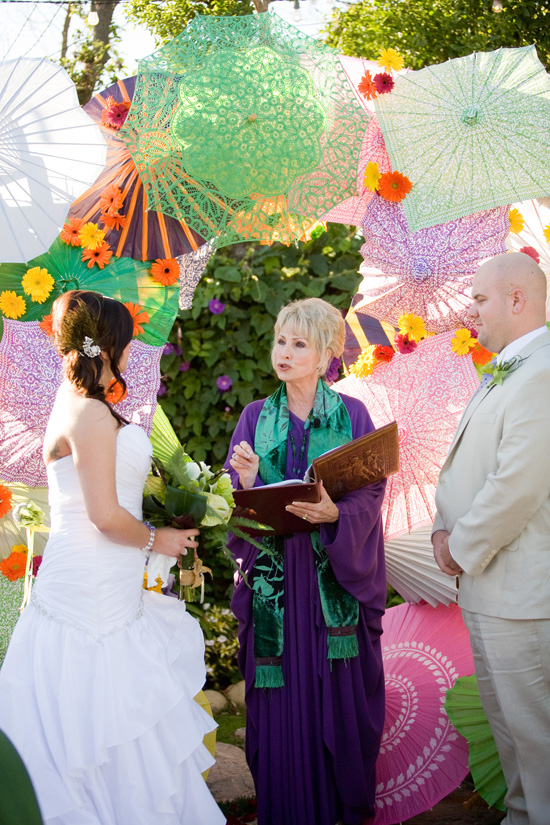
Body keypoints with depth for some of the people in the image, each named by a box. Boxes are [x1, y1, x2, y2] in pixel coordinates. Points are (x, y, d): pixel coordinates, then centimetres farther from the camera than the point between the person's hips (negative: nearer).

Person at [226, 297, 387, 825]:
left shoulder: (351, 415, 2)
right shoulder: (256, 417, 6)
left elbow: (371, 491, -4)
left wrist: (335, 513, -23)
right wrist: (247, 482, -18)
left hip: (337, 573, -1)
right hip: (275, 577, 1)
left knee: (340, 690, 4)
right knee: (283, 697, 3)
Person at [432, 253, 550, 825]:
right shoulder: (500, 379, 16)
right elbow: (459, 465, 19)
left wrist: (465, 551, -14)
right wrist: (444, 529, 3)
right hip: (485, 584, 11)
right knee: (503, 719, 22)